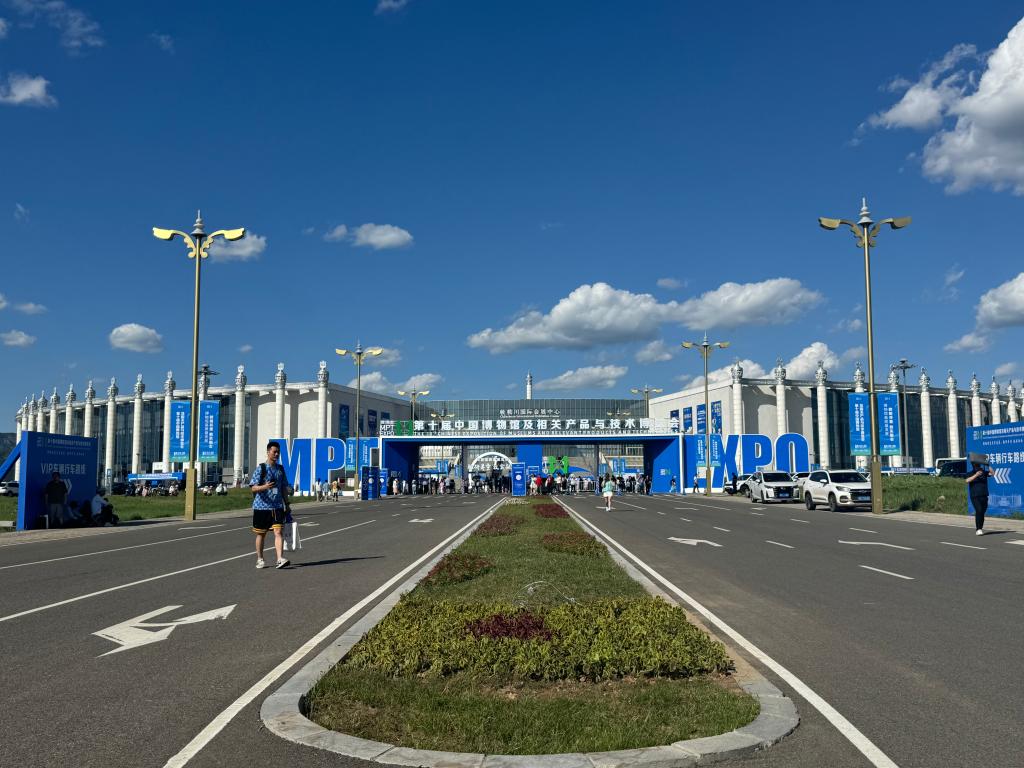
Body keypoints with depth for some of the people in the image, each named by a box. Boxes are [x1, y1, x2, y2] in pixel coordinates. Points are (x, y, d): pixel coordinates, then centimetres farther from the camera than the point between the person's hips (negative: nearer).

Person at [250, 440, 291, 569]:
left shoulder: (281, 469, 10)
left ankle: (280, 559, -18)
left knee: (279, 532, -11)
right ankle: (259, 559, 22)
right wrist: (265, 487, -29)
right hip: (261, 506, -3)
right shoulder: (261, 469, -5)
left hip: (277, 507, 3)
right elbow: (253, 487, -10)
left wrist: (287, 505, 14)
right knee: (261, 534, 9)